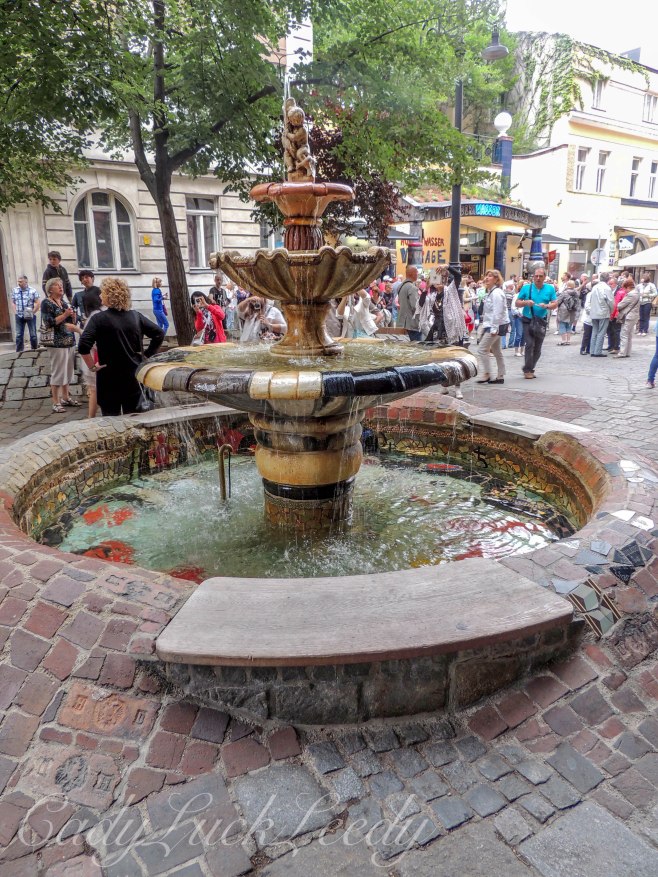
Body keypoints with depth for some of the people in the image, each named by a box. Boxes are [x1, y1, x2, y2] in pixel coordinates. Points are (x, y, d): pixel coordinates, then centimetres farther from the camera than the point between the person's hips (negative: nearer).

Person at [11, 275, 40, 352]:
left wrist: (32, 313, -10)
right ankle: (18, 352, 11)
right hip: (19, 316, 3)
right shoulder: (14, 290, 5)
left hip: (30, 316, -3)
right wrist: (15, 312, 2)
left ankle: (34, 350, 15)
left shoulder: (33, 291, -7)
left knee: (33, 334, 4)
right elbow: (13, 303, 12)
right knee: (19, 335, 5)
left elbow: (38, 303, -7)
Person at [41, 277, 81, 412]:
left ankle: (65, 398, 24)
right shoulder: (47, 303, -6)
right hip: (58, 343, -7)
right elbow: (48, 323, -17)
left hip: (70, 341, 7)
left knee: (67, 371, 13)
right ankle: (56, 402, 0)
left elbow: (72, 322, 18)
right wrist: (65, 315, -18)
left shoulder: (64, 302, 15)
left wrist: (72, 315, -3)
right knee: (57, 372, -5)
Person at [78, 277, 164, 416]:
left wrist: (92, 366, -8)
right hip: (135, 378, 4)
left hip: (110, 379, -4)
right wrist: (147, 355, 7)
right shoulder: (136, 316, 3)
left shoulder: (99, 319, -10)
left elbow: (83, 346, -21)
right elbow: (159, 334, 5)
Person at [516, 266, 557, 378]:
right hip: (528, 320, -2)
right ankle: (527, 370, -8)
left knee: (537, 348, 7)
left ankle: (530, 369, 22)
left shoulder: (550, 288, 5)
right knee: (530, 344, -17)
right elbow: (517, 303, 3)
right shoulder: (526, 287, 1)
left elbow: (555, 304, 1)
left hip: (541, 322, 3)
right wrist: (526, 303, -17)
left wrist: (546, 306, -19)